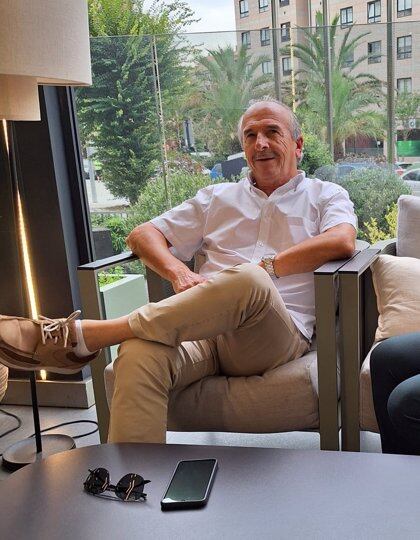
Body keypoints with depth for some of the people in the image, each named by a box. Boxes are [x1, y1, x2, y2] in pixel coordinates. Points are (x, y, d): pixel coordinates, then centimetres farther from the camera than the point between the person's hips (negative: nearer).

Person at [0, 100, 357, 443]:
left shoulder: (326, 195, 19)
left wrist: (265, 267, -13)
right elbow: (141, 235, 18)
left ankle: (81, 336, -31)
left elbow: (342, 242, -5)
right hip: (206, 332, 2)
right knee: (139, 356, -33)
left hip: (278, 338, -2)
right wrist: (179, 271, -3)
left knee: (250, 281, -38)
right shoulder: (217, 197, 26)